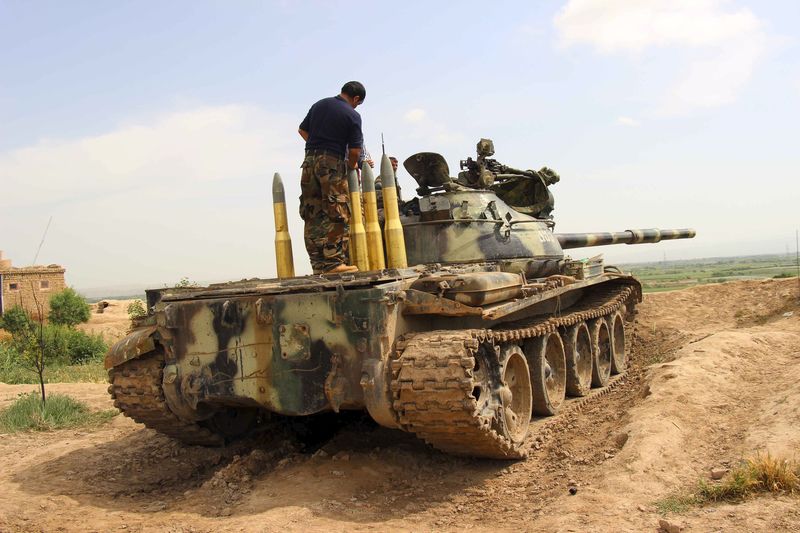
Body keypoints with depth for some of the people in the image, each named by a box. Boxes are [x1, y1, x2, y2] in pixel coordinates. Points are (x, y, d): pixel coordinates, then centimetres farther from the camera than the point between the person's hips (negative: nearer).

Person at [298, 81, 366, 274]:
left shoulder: (318, 105, 14)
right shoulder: (352, 115, -4)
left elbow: (302, 130, 21)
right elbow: (355, 150, -8)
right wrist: (351, 165, 10)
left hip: (310, 160, 6)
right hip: (333, 163, -6)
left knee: (313, 215, 6)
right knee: (337, 216, -3)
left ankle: (318, 264, 8)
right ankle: (333, 262, -8)